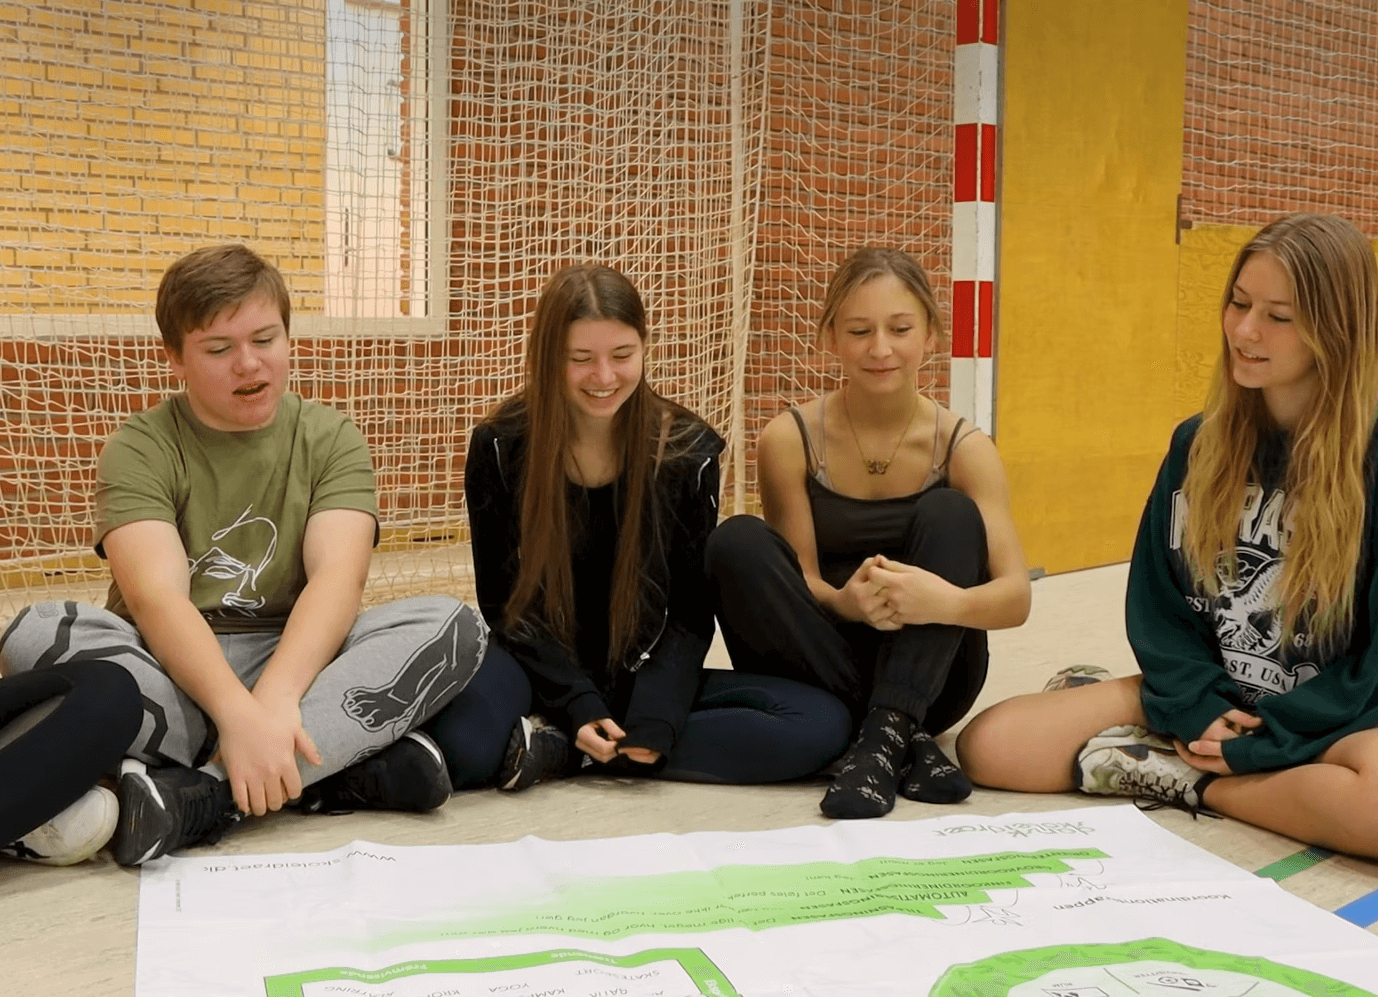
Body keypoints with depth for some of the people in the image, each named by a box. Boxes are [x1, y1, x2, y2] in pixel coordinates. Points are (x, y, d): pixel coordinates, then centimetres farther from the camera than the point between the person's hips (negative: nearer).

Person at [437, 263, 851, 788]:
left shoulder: (686, 450, -4)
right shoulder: (499, 447, -6)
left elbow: (690, 612, -2)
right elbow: (502, 602, -4)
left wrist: (656, 715, -21)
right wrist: (580, 706, -19)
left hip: (646, 680, 4)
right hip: (543, 682, -3)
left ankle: (562, 748, -21)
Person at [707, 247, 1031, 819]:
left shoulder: (962, 448, -7)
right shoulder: (789, 440, -7)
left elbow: (1016, 596, -17)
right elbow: (797, 580, -8)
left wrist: (950, 602, -41)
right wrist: (846, 602, -33)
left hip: (925, 676, 0)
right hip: (819, 675, 0)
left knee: (949, 514, -21)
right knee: (737, 542, -25)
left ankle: (886, 733, -30)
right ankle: (906, 740, -25)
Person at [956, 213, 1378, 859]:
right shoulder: (1198, 444, 3)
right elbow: (1156, 602, 5)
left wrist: (1262, 742, -17)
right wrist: (1196, 709, -11)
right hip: (1207, 701, 3)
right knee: (987, 745, -15)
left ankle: (1184, 781, -17)